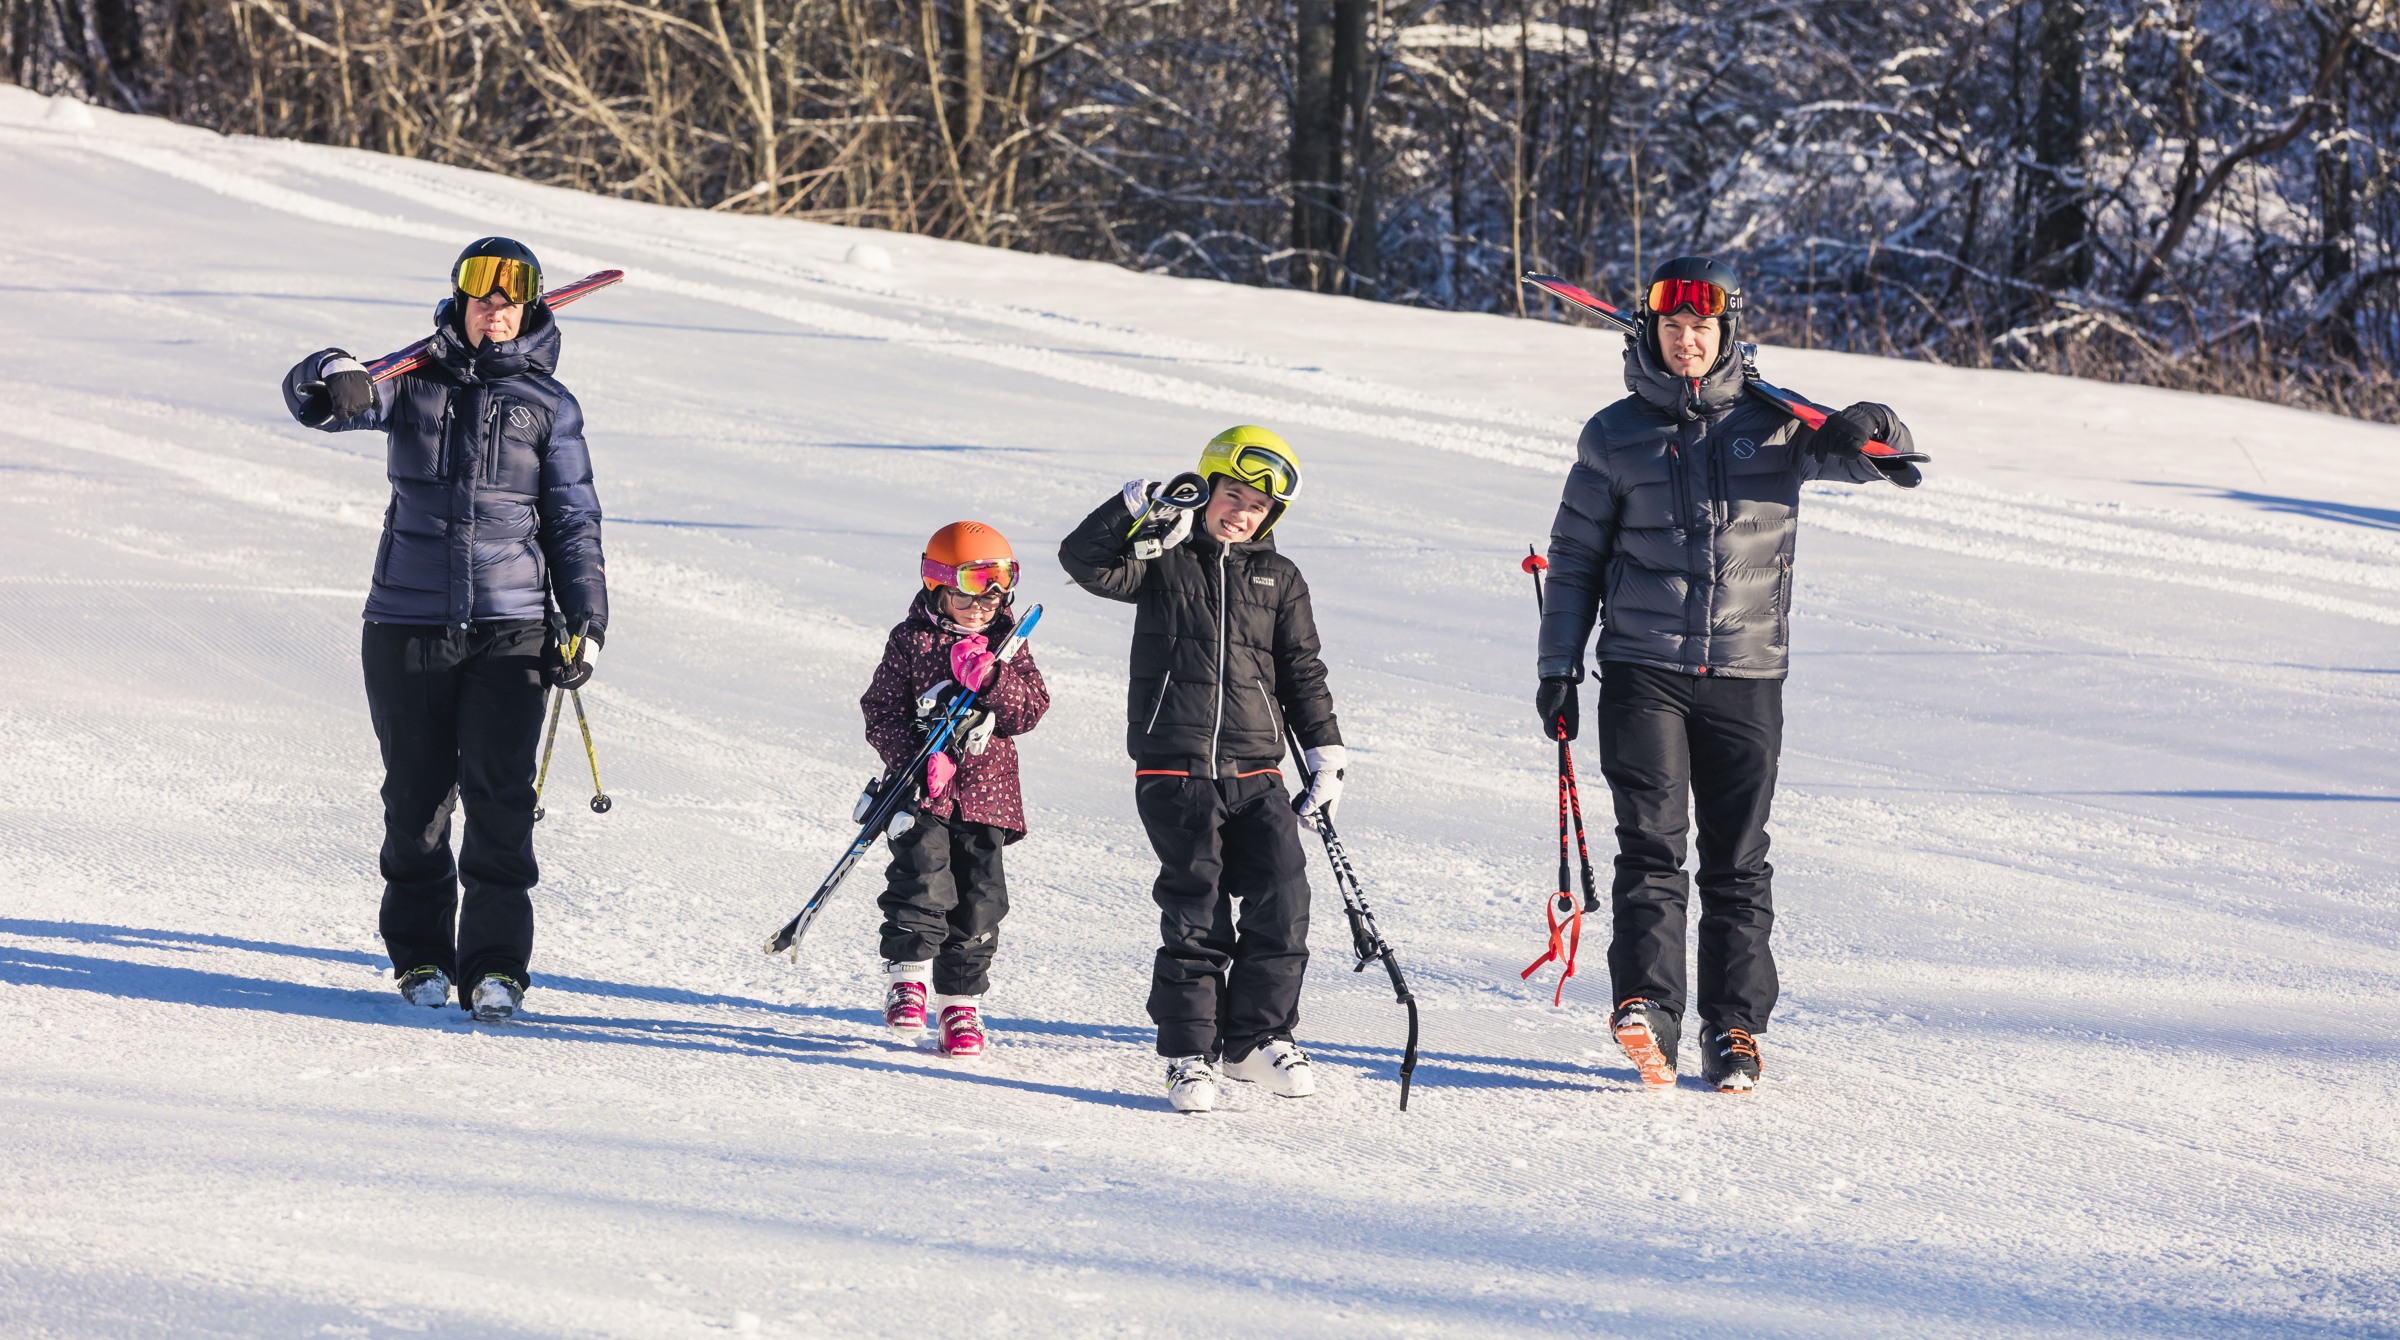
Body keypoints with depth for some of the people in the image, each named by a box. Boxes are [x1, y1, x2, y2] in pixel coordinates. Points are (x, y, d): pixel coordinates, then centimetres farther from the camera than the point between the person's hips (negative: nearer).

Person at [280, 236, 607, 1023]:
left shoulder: (548, 405, 7)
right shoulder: (414, 381, 6)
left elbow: (574, 524, 10)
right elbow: (309, 398, -5)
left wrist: (586, 622, 2)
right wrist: (332, 381, -30)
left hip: (510, 625, -1)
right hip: (410, 623, 1)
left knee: (499, 793, -10)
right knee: (417, 795, 6)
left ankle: (496, 965, -6)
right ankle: (419, 955, 19)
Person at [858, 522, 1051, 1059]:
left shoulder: (1008, 644, 8)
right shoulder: (911, 640, 0)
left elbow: (1031, 710, 0)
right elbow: (881, 710, -2)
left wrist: (992, 681, -18)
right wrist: (916, 758, -17)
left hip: (986, 792, 3)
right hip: (924, 791, -3)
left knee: (979, 897, 2)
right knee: (923, 882, -18)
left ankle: (961, 1002, 12)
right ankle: (907, 977, -5)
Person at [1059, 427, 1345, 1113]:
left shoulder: (1280, 579, 14)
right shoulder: (1163, 560, 5)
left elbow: (1303, 675, 16)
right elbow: (1084, 562, -10)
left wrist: (1326, 757, 10)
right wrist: (1137, 508, -20)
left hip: (1255, 772, 3)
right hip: (1174, 769, -3)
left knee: (1283, 900, -7)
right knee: (1195, 912, -7)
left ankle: (1258, 1038, 7)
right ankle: (1190, 1053, 2)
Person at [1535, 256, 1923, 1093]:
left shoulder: (1771, 423, 6)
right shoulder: (1615, 437, 6)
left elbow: (1837, 448, -4)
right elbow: (1576, 557, 11)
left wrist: (1867, 436, -28)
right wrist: (1559, 665, 6)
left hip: (1747, 676, 1)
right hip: (1643, 670, -1)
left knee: (1738, 861, 4)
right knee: (1652, 840, -14)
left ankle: (1734, 1030, 9)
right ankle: (1646, 1008, -21)